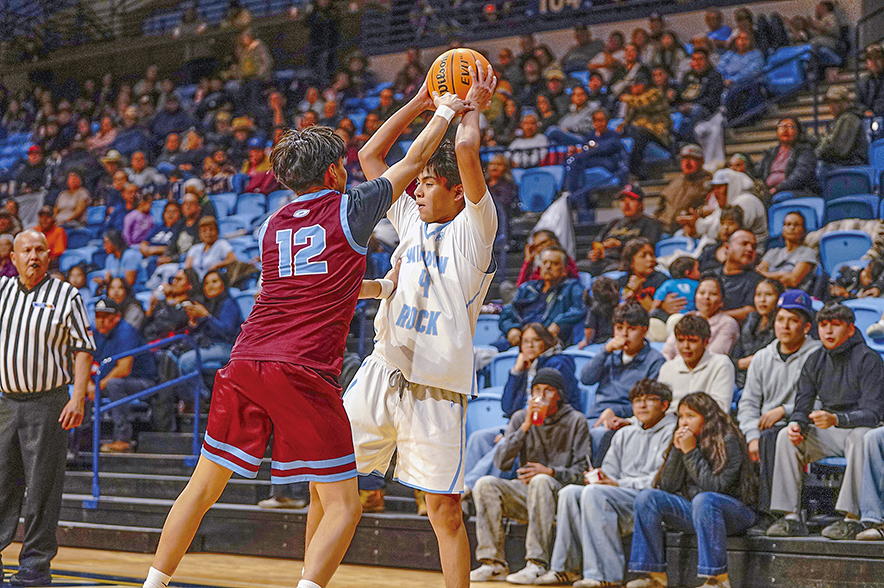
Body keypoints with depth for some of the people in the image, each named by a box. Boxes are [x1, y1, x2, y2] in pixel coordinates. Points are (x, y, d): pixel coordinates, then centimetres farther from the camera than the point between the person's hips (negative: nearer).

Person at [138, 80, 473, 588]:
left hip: (244, 364, 6)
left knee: (204, 486, 15)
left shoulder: (275, 224, 19)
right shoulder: (349, 208, 4)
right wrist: (447, 109, 32)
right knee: (342, 505, 0)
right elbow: (414, 161, 16)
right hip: (304, 373, -6)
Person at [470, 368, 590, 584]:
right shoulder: (521, 418, 8)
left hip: (560, 491, -3)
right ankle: (494, 563, -23)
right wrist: (525, 427, -12)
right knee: (485, 484, -23)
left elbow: (581, 470, -2)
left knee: (540, 481, -37)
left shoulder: (575, 421, 2)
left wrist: (550, 472, -20)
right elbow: (501, 462, -4)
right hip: (524, 493, 3)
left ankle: (537, 564, -37)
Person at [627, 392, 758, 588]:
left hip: (735, 511, -6)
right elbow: (667, 488, 3)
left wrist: (691, 452, -20)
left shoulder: (728, 442, -11)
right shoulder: (683, 441, 8)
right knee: (647, 497, -11)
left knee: (703, 499, -38)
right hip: (694, 512, 7)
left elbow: (715, 486, -22)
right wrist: (677, 450, -7)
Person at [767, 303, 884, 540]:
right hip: (829, 435, 6)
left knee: (861, 436, -39)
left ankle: (852, 518, -38)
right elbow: (803, 406, 5)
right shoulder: (815, 362, 5)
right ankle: (791, 517, -18)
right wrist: (797, 423, -21)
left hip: (861, 429, -6)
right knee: (786, 436, -17)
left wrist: (835, 419, -38)